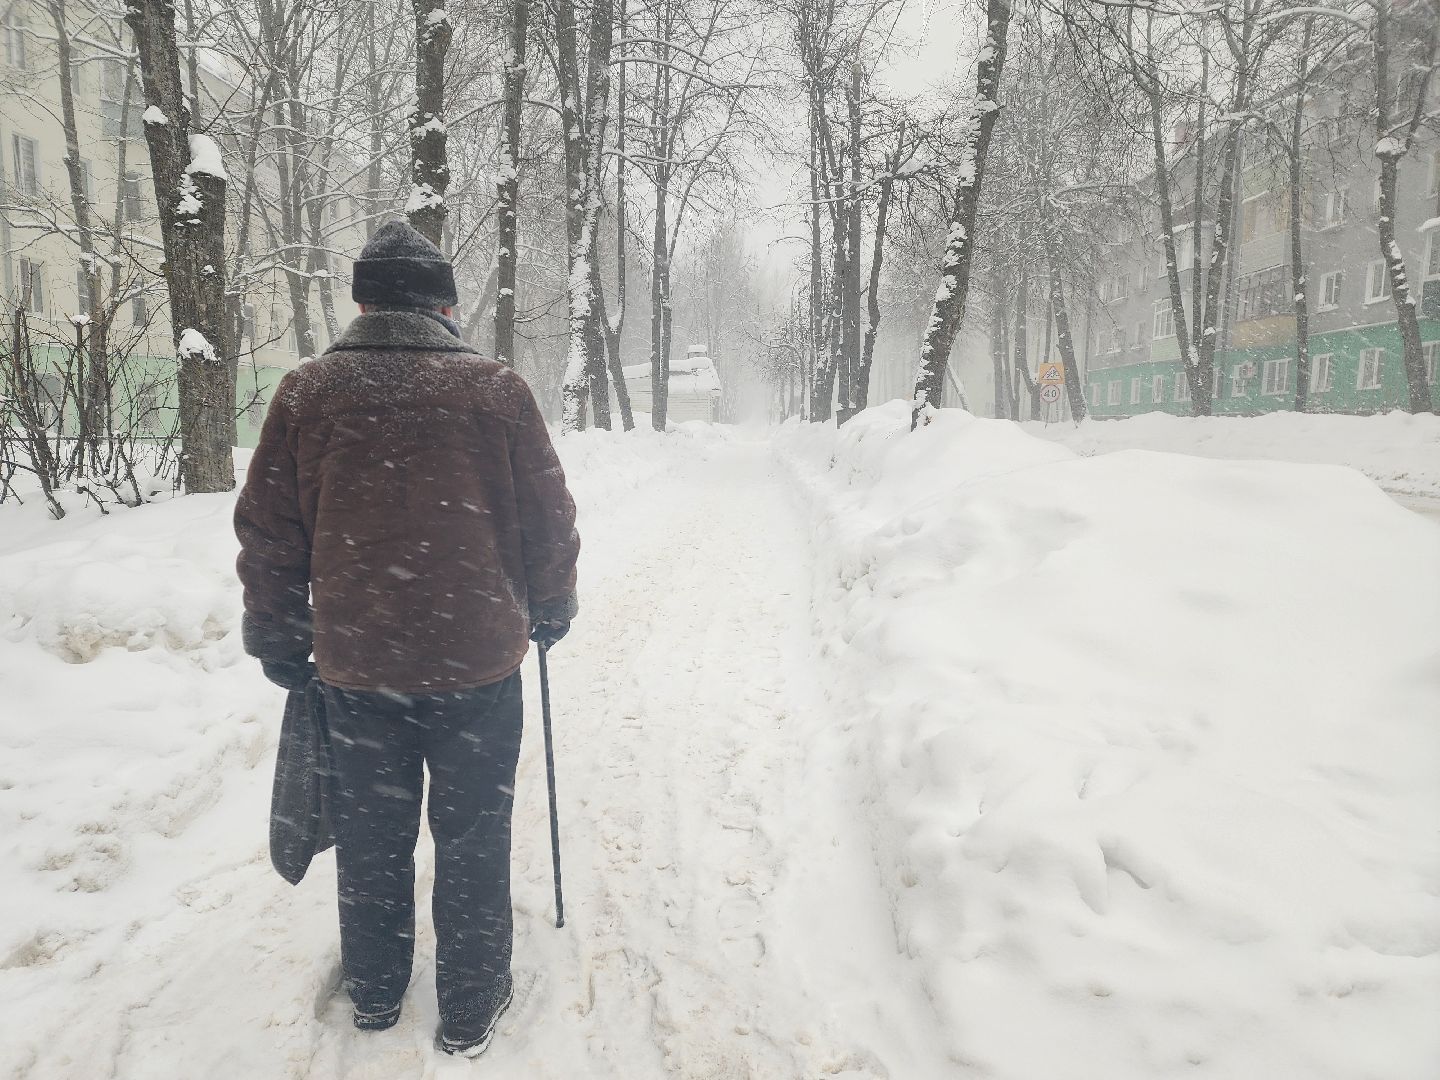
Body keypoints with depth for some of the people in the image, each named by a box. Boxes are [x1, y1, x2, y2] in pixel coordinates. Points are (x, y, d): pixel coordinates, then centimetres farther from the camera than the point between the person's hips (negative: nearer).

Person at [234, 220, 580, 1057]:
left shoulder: (306, 392, -1)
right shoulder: (496, 389, -6)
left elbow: (269, 531, 3)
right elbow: (550, 519, -1)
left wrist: (278, 640, 16)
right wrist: (550, 610, 15)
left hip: (353, 659, 2)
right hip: (477, 655, -2)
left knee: (371, 833, 19)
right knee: (473, 836, 12)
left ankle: (375, 991, 37)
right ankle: (471, 1009, 26)